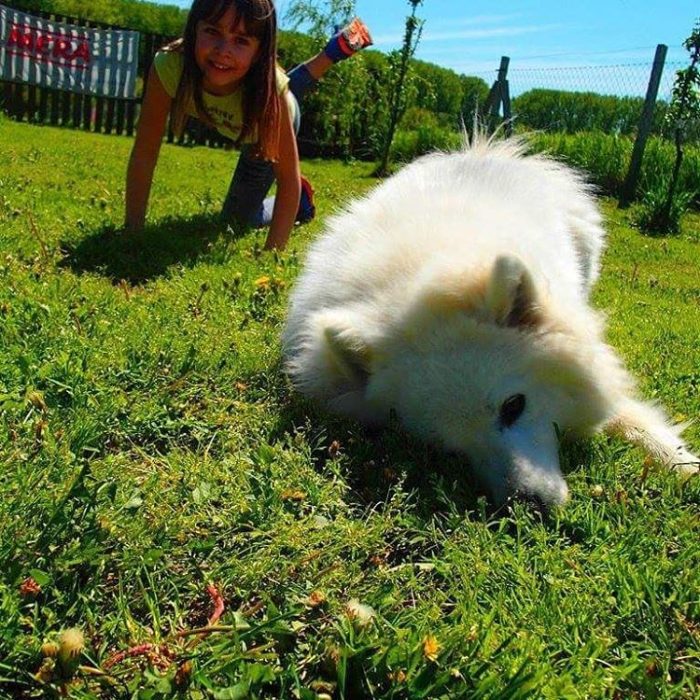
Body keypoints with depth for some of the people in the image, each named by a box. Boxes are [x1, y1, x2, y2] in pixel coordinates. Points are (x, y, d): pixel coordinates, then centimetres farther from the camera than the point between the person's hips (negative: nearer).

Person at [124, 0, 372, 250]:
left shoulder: (270, 90, -46)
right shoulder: (167, 67, -42)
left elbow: (288, 179, -38)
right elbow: (143, 154, -34)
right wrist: (132, 230, -34)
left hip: (269, 127, -3)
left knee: (239, 217, 7)